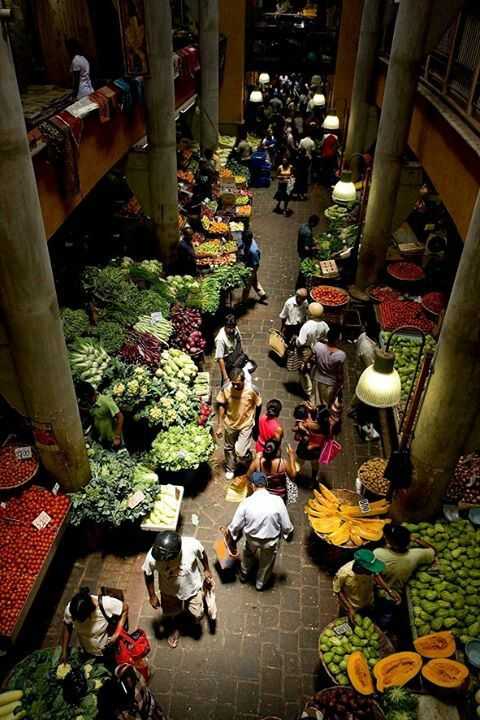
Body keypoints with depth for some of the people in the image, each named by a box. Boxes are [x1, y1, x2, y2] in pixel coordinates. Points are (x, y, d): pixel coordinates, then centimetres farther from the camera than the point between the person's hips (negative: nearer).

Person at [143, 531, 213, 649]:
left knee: (197, 617, 19)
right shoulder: (152, 556, -36)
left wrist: (207, 570, 2)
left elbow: (202, 554, -13)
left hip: (192, 588, 0)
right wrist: (152, 596, -3)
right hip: (170, 592, 1)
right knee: (172, 612, 25)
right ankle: (177, 627, 60)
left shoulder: (192, 544, -39)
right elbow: (148, 574, -13)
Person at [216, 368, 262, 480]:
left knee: (240, 452, -7)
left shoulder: (252, 390, -26)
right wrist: (220, 426, -4)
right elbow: (221, 406, -7)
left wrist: (255, 423, 5)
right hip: (230, 424, 3)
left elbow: (258, 406, -8)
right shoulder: (226, 388, -22)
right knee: (229, 448, 21)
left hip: (246, 425, -3)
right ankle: (230, 469, 49)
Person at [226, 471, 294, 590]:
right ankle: (260, 583, 52)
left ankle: (243, 575, 57)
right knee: (266, 564, 29)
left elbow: (235, 526, -12)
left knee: (248, 555, 35)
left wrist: (231, 541, 6)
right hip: (271, 542, -1)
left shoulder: (246, 502, -21)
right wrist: (288, 534, 7)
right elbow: (286, 526, -15)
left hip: (252, 540, 1)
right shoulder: (277, 501, -24)